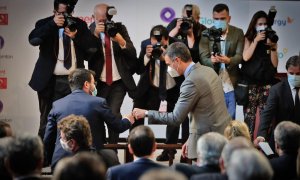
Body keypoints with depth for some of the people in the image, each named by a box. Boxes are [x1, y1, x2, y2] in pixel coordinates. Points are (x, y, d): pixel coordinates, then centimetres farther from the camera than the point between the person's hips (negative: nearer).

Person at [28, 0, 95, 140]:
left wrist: (76, 36, -12)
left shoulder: (79, 24, 8)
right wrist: (53, 24, -21)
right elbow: (33, 40, -17)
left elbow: (91, 48, 2)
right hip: (51, 81, -1)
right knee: (47, 120, 4)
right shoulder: (45, 24, 2)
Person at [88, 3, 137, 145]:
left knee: (114, 114, -11)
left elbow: (132, 53, -3)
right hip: (99, 82, 0)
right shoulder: (91, 31, -2)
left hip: (119, 81, 0)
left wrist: (121, 41, -22)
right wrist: (95, 35, -22)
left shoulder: (119, 28, 1)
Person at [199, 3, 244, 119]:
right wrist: (212, 60, -30)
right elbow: (203, 57, -6)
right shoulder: (206, 34, 2)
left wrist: (228, 60, -28)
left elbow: (240, 55, -5)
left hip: (230, 84, 1)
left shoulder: (238, 33, 4)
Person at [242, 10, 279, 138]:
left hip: (267, 84, 2)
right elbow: (245, 57, -12)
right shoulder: (248, 39, 5)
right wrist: (256, 40, -12)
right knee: (249, 117, -6)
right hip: (251, 84, -2)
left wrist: (273, 47, -9)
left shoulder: (271, 40, 9)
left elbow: (275, 64, 4)